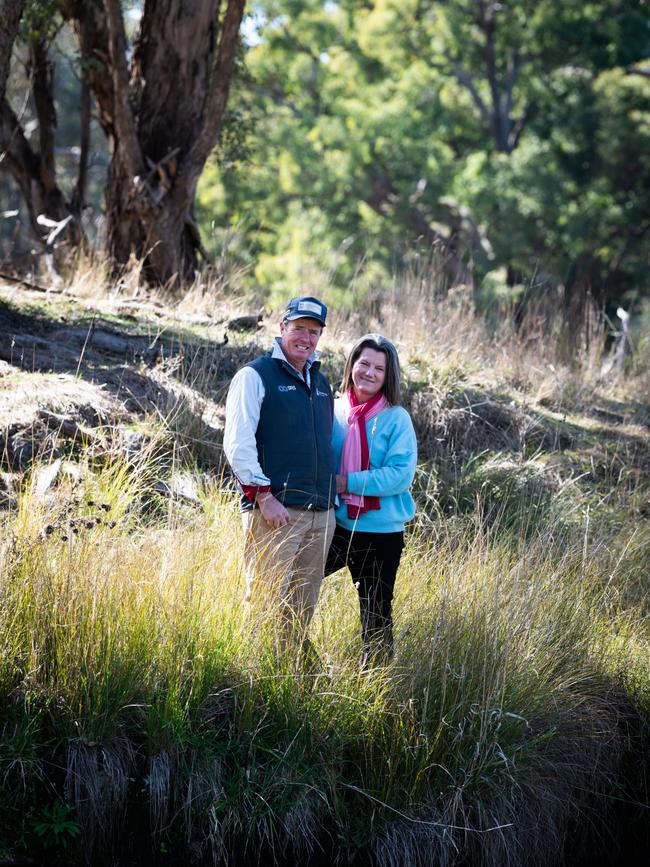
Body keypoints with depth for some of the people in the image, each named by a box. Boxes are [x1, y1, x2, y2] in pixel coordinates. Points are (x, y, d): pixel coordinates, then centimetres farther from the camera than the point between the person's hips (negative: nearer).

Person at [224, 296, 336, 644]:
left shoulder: (321, 383, 20)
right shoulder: (255, 376, -3)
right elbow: (238, 444, -10)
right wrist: (264, 496, -16)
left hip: (321, 515, 7)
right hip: (274, 510, -7)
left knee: (302, 611, 9)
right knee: (267, 604, -10)